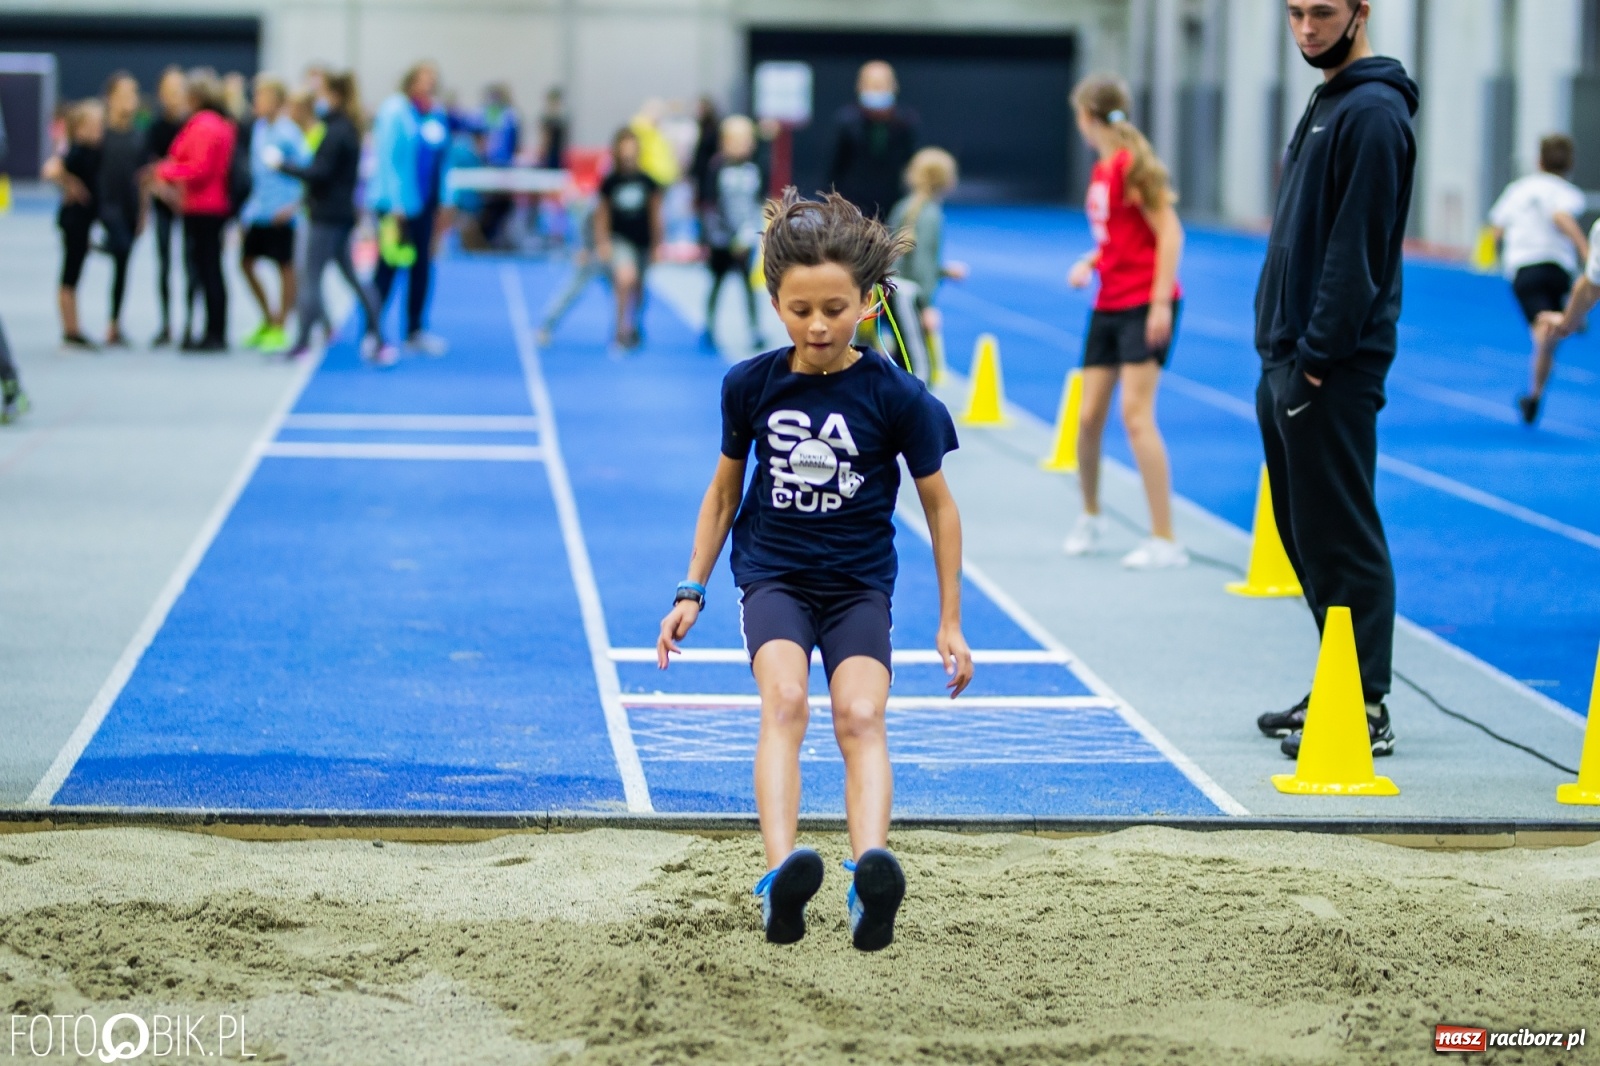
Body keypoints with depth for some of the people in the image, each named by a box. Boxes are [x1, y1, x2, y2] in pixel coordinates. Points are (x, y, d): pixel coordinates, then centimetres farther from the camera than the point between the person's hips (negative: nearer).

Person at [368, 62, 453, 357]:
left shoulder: (438, 116, 7)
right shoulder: (394, 112, -13)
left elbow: (443, 161, 14)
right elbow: (387, 159, -14)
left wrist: (444, 203, 11)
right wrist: (395, 206, -17)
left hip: (425, 203, 7)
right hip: (398, 204, -7)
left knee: (422, 266, 12)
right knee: (389, 266, -6)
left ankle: (415, 332, 22)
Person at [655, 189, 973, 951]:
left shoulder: (895, 395, -8)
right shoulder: (750, 385, -3)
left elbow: (938, 503, 2)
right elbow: (725, 490, 12)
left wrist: (949, 623, 4)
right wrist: (692, 590, 9)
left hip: (859, 582, 0)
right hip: (772, 573, 0)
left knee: (861, 716, -23)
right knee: (784, 699, -26)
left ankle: (870, 870, -42)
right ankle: (781, 873, -42)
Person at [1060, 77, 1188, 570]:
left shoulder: (1132, 164, -13)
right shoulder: (1102, 170, 12)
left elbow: (1169, 232, -16)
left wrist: (1160, 302, -20)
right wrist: (1089, 263, 5)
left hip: (1144, 305, -8)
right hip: (1108, 304, 8)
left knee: (1136, 415, -13)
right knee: (1089, 417, 8)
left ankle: (1165, 540, -10)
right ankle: (1090, 516, 30)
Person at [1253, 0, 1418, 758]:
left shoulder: (1373, 112, -14)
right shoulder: (1326, 104, 18)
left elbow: (1357, 248, -19)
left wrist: (1318, 357, -20)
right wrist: (1283, 354, 17)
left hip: (1332, 370, -10)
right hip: (1289, 361, 10)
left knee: (1341, 540, -7)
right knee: (1305, 534, 14)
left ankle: (1366, 710, -3)